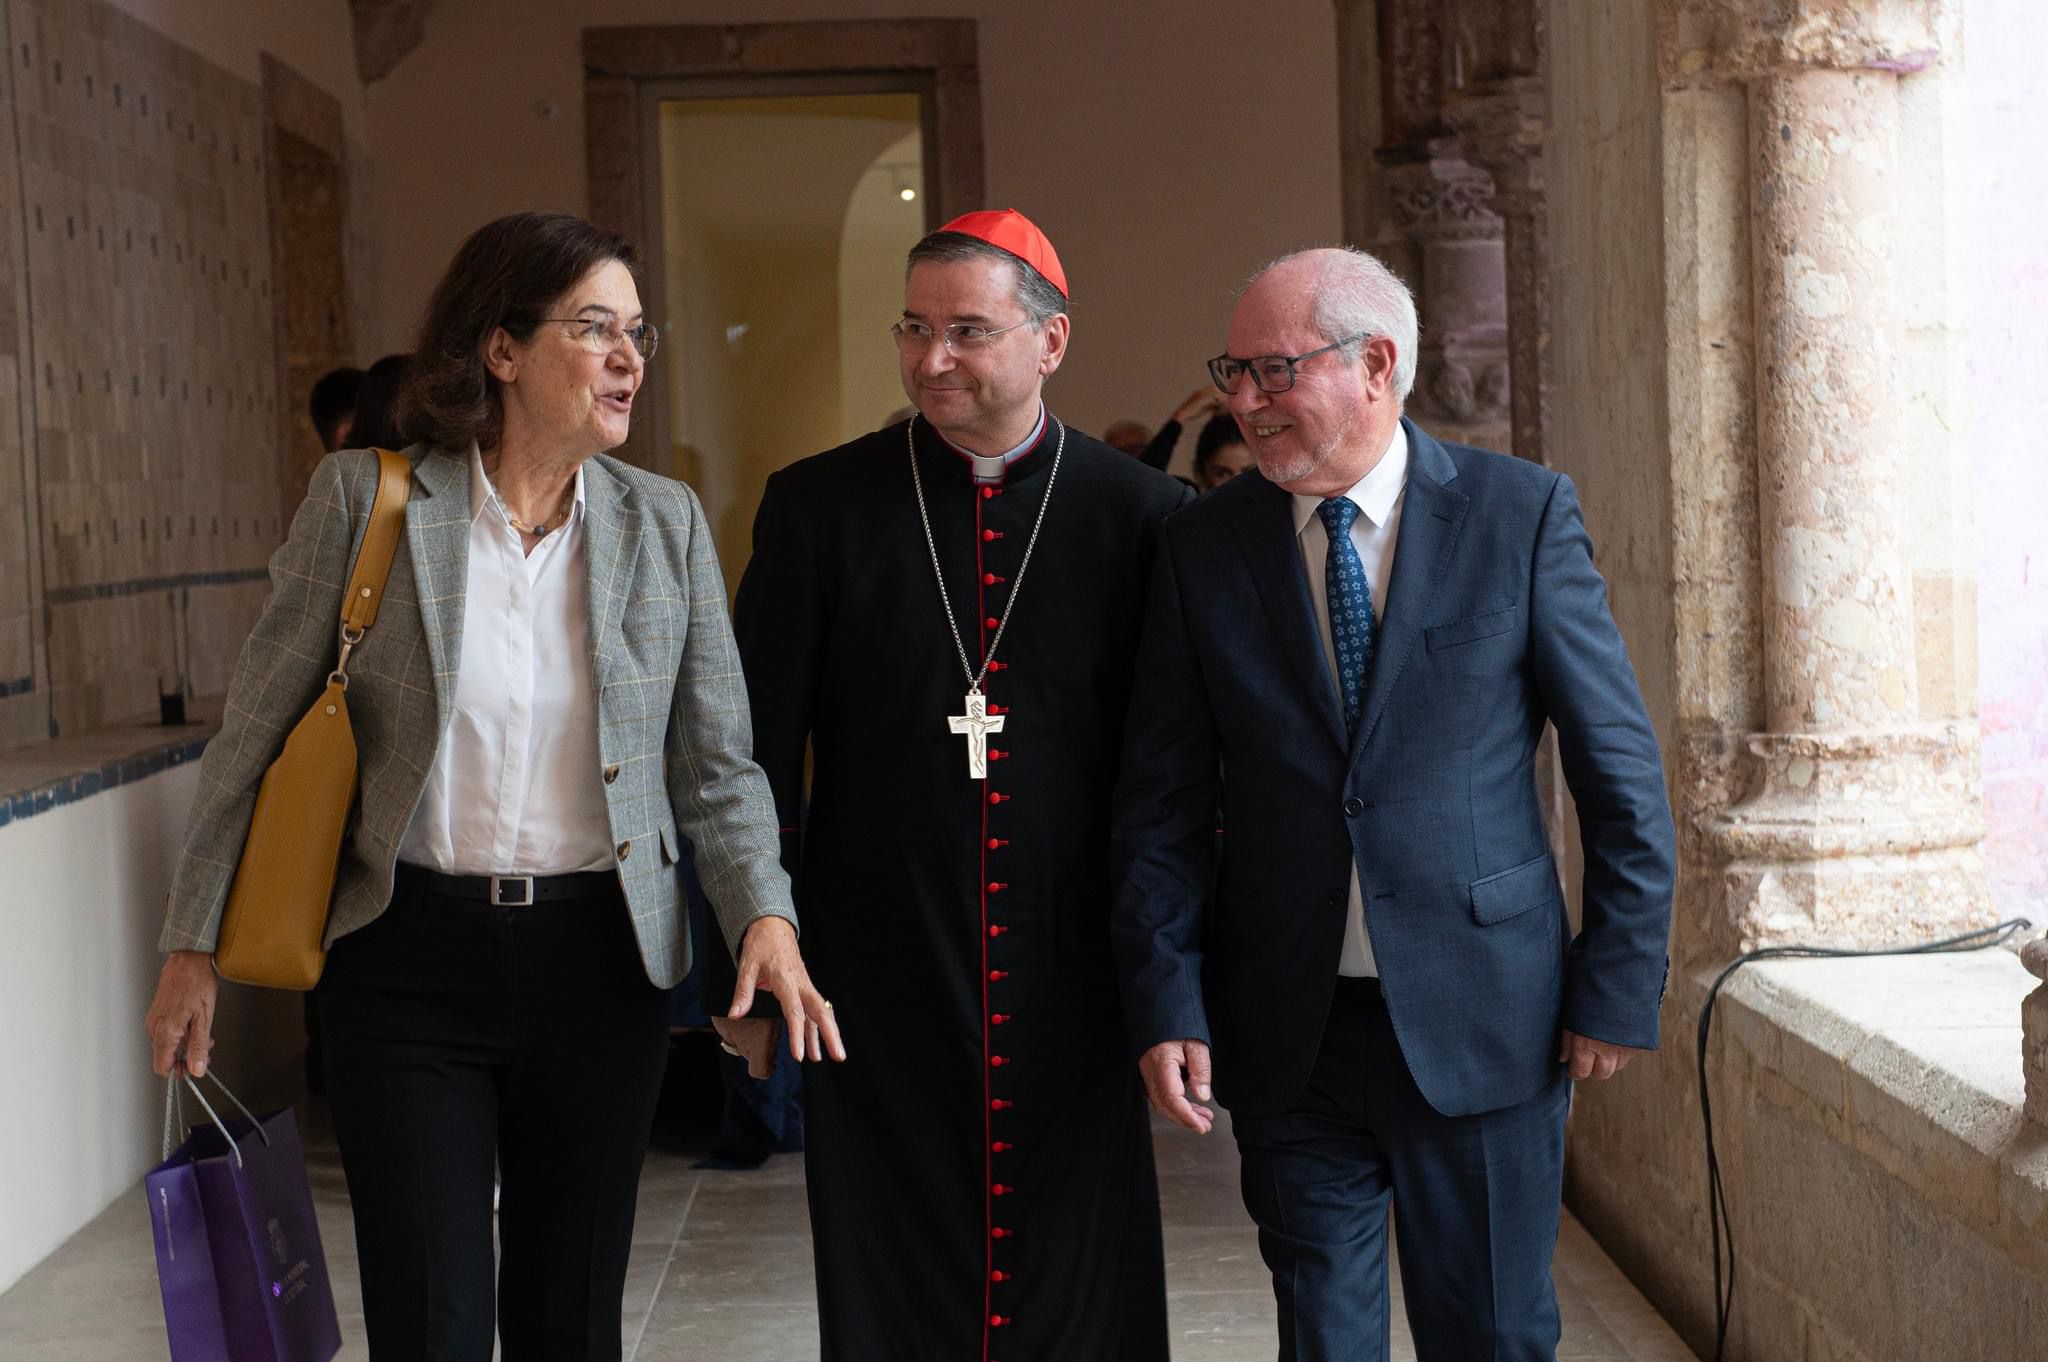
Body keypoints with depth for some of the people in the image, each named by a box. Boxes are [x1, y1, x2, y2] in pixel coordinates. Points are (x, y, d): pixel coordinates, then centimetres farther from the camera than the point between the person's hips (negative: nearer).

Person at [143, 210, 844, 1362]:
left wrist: (766, 916, -13)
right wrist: (194, 946, 3)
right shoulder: (367, 499, -5)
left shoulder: (667, 522, 2)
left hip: (602, 960, 2)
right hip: (409, 957, -2)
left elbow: (717, 763, 4)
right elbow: (255, 736, 2)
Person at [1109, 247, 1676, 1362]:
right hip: (1284, 1035, 2)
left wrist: (1619, 986, -3)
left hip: (1478, 1018, -2)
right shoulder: (1203, 546, 2)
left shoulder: (1522, 514, -5)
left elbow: (1621, 770, -1)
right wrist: (1165, 1004, -4)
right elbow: (1161, 800, 3)